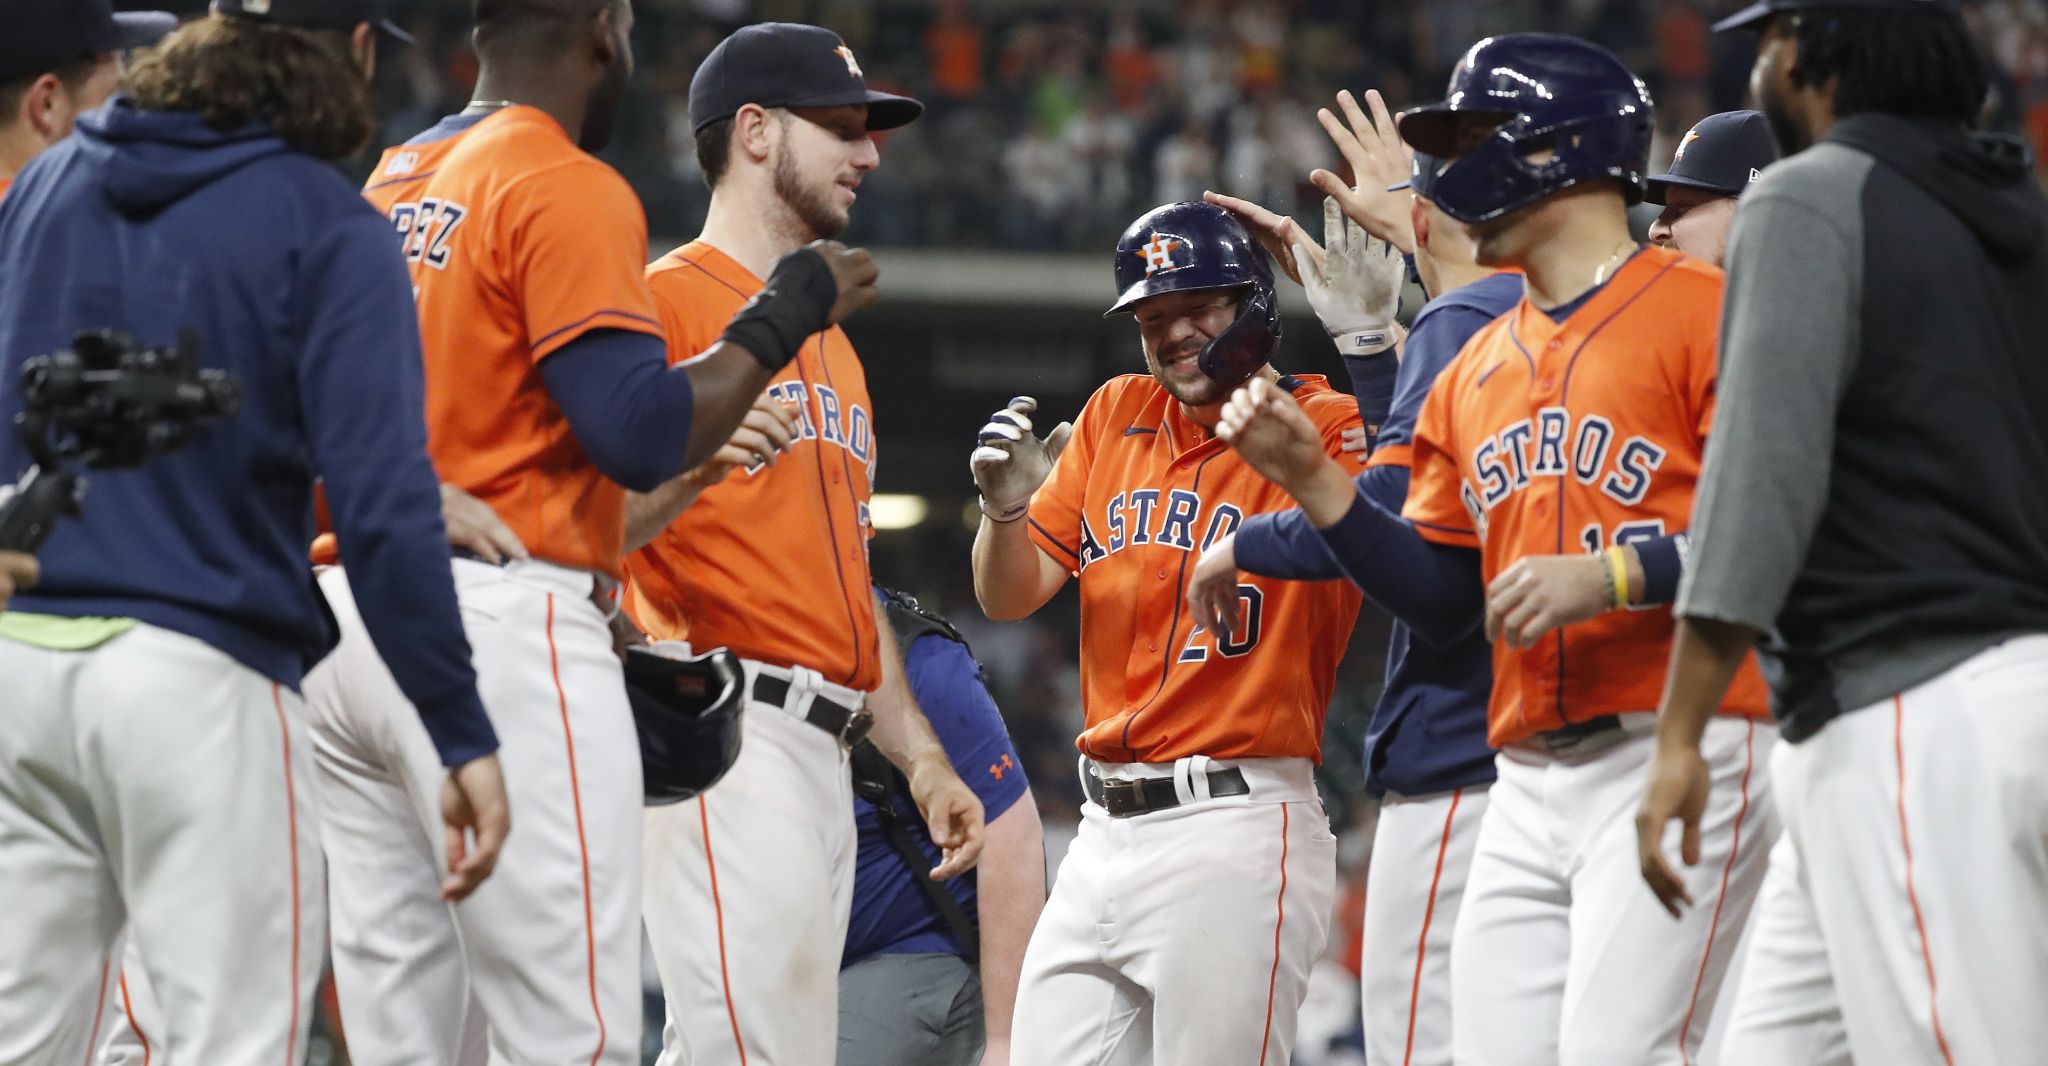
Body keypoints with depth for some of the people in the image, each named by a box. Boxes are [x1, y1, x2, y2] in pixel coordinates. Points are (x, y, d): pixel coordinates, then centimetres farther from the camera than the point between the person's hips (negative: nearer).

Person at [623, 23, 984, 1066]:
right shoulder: (669, 299, -3)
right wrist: (691, 461, -30)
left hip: (824, 747, 9)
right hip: (724, 736, -9)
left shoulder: (831, 342, 26)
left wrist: (921, 757, 21)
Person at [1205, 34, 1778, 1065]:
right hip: (1530, 779, 8)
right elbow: (1442, 601, 20)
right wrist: (1309, 478, 8)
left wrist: (1610, 575, -19)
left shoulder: (1699, 311, -2)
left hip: (1679, 754, -7)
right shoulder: (1474, 370, 21)